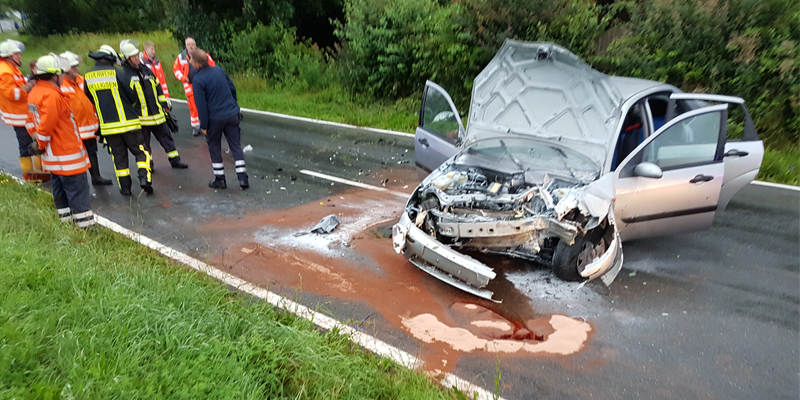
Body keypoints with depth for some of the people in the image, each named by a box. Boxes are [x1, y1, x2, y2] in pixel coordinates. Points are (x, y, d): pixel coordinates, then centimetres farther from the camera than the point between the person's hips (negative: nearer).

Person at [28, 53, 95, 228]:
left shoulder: (36, 91, 10)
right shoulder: (51, 95, -22)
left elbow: (41, 123, 15)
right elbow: (46, 126, -24)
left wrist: (40, 142, 17)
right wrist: (41, 145, -9)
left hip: (53, 155, 10)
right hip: (66, 154, -10)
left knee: (61, 189, 17)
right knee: (78, 189, -4)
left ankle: (66, 219, 26)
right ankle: (86, 224, 0)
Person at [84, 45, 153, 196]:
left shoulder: (88, 77, 4)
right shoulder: (115, 73, -8)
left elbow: (89, 101, 13)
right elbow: (132, 96, -4)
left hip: (107, 125, 4)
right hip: (127, 122, -4)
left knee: (119, 156, 12)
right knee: (141, 151, 6)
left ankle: (125, 187, 13)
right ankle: (144, 178, -12)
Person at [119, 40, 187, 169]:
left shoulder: (146, 70, 9)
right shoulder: (123, 75, -9)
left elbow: (158, 89, 16)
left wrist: (165, 106, 14)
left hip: (157, 115, 5)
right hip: (140, 118, -5)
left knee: (166, 137, 10)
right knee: (144, 144, 9)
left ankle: (175, 160, 20)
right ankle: (148, 165, 24)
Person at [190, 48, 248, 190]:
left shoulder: (197, 79, -14)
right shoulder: (219, 70, 2)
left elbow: (201, 105, -14)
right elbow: (233, 89, 11)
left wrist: (204, 125, -6)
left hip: (215, 118, -4)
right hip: (232, 114, 4)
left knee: (214, 148, 14)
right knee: (236, 146, 8)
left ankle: (220, 179, 18)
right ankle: (242, 178, 2)